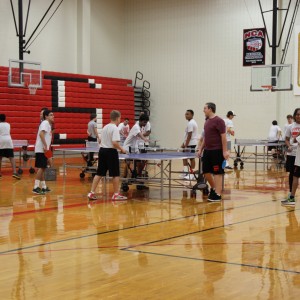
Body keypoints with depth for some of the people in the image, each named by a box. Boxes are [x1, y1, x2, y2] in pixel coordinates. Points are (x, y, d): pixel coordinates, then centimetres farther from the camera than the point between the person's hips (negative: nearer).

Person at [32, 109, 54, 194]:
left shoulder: (48, 124, 20)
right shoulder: (45, 123, -10)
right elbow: (41, 134, -24)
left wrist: (47, 147, 23)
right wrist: (45, 146, -28)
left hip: (43, 150, 10)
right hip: (41, 150, -10)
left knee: (43, 168, 13)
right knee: (41, 168, -12)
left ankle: (43, 187, 19)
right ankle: (36, 187, -15)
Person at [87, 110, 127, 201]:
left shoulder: (105, 127, 12)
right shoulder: (115, 128, -13)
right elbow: (115, 143, -23)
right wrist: (121, 149, -10)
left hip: (102, 150, 8)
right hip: (111, 152, -8)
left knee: (99, 173, 10)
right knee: (116, 174, 4)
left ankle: (92, 193, 7)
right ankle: (116, 194, 9)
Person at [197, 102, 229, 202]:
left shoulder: (218, 121, -11)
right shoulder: (207, 121, 14)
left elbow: (223, 136, -15)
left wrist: (225, 151, -19)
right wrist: (200, 149, 19)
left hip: (217, 151, -8)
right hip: (207, 151, 8)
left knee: (217, 172, -3)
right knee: (206, 172, 11)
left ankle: (217, 194, 2)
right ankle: (213, 188, 31)